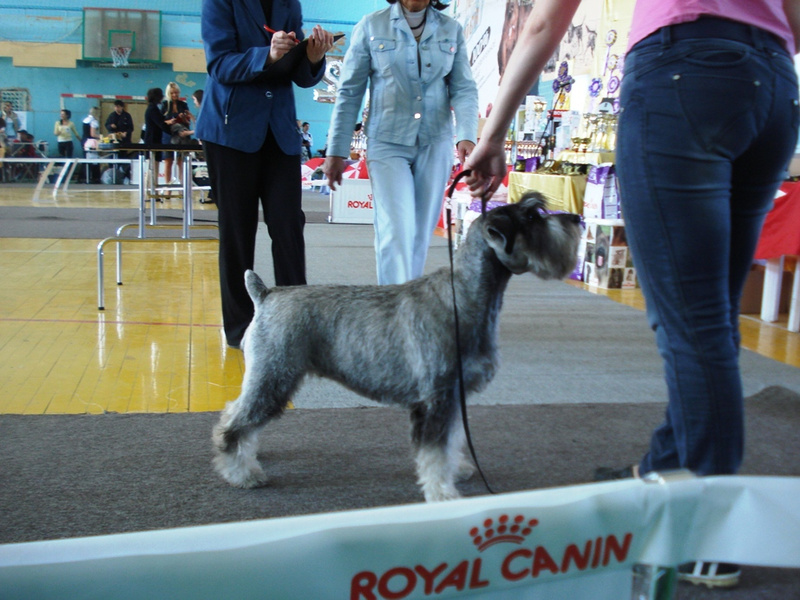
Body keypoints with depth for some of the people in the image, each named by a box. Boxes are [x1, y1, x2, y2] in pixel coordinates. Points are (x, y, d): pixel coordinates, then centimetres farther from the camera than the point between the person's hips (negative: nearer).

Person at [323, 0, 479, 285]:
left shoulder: (452, 30, 9)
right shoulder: (371, 26, 3)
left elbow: (464, 89, 3)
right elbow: (349, 93, 4)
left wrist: (467, 136, -16)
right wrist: (336, 151, 1)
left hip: (435, 144, 3)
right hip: (388, 144, -2)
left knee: (421, 233, 6)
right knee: (396, 232, -15)